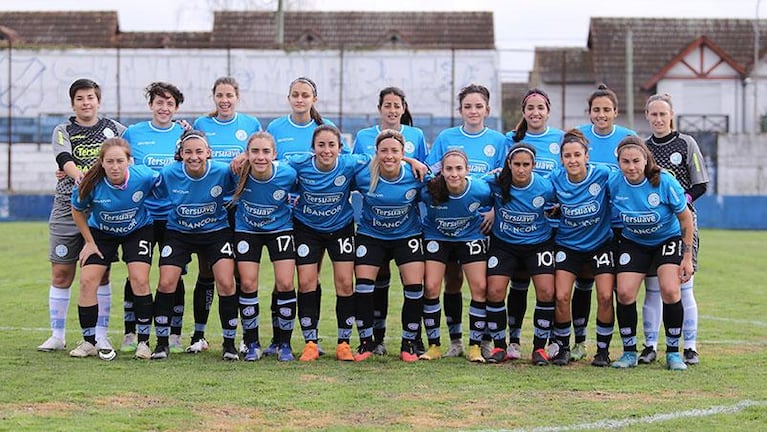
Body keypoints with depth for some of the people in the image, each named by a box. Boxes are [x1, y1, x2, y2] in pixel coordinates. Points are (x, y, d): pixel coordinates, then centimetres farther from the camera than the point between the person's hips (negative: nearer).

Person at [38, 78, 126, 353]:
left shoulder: (113, 128, 9)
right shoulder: (63, 131, 5)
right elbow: (65, 159, -13)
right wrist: (78, 174, -33)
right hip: (67, 209, 0)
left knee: (101, 273, 1)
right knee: (61, 273, 0)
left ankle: (101, 335, 10)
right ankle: (57, 335, 10)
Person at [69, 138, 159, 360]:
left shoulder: (144, 177, -30)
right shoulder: (91, 184, -27)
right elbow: (77, 211, -7)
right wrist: (89, 242, -3)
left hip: (138, 230, -1)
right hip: (101, 232, 1)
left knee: (139, 281, -14)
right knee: (87, 281, -9)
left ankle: (143, 341, 0)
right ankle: (89, 342, 6)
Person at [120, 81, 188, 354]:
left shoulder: (184, 133, 5)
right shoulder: (133, 133, 4)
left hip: (175, 216, 0)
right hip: (140, 216, 0)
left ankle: (174, 335, 13)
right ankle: (130, 334, 14)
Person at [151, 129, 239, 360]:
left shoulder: (223, 172, -21)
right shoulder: (168, 174, -19)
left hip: (216, 231, -1)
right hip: (178, 232, 1)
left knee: (226, 283, -12)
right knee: (166, 283, -10)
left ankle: (229, 343, 4)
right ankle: (162, 343, 5)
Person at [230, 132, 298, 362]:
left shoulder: (287, 174, -25)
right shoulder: (239, 172, -25)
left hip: (280, 229, 0)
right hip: (246, 229, 1)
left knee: (285, 284, -8)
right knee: (248, 284, -5)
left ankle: (284, 343, 7)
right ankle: (252, 344, 10)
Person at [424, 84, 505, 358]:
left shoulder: (498, 141, 5)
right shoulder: (445, 138, 5)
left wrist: (494, 211, -10)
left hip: (484, 221, -1)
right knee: (452, 280, 3)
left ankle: (486, 340, 10)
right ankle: (455, 340, 11)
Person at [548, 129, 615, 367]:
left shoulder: (603, 174, -19)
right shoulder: (556, 179, -13)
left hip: (601, 243, -1)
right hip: (567, 245, 1)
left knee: (605, 296, -10)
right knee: (561, 297, -9)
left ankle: (603, 350, 9)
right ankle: (562, 347, 12)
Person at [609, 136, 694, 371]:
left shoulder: (665, 182, -25)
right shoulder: (614, 184, -18)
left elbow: (685, 218, -13)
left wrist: (687, 257, -11)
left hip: (668, 239, -2)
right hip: (633, 243, 2)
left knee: (670, 290, -20)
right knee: (624, 292, -13)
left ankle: (673, 352, -3)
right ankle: (629, 352, 4)